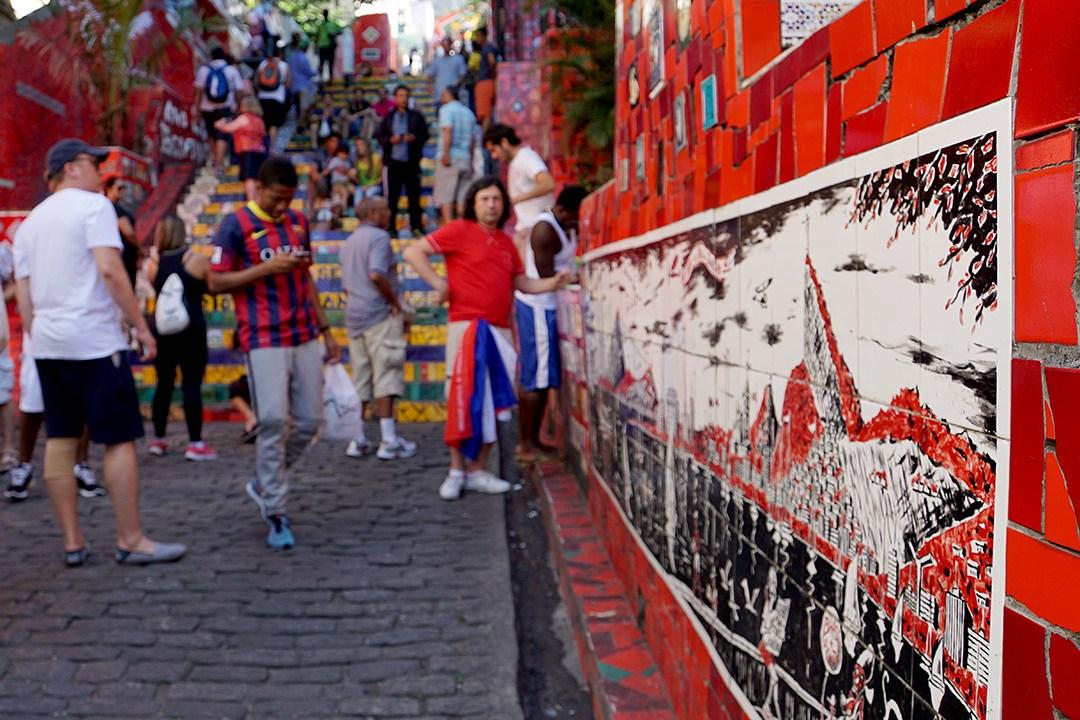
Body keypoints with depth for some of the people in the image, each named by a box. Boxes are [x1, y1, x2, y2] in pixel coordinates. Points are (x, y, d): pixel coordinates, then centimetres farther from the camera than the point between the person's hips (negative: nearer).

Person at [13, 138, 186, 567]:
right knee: (119, 440, -3)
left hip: (48, 343, 8)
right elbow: (109, 270, -17)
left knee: (60, 440, 9)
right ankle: (130, 541, 1)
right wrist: (141, 326, -14)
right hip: (94, 341, -8)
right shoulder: (94, 205, -5)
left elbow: (23, 294, 17)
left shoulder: (30, 221, 18)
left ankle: (72, 542, 14)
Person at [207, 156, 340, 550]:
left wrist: (325, 330, 19)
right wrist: (266, 268, -17)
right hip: (264, 340, -6)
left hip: (305, 337, 6)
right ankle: (275, 514, 2)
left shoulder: (298, 221, 14)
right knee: (274, 421, -9)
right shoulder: (236, 226, -3)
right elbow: (215, 281, -6)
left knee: (309, 420, 6)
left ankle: (264, 484, 27)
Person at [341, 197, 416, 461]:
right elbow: (376, 275, -21)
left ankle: (357, 440, 10)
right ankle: (389, 440, -7)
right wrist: (397, 305, -12)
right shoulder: (379, 236, -7)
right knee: (385, 376, -7)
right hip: (379, 315, -8)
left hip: (354, 317, 8)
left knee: (359, 379, 9)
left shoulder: (348, 243, 20)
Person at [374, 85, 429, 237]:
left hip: (411, 162, -1)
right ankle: (391, 227, 9)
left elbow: (425, 135, 4)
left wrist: (414, 138, -15)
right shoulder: (388, 118, 10)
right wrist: (390, 140, -11)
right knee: (392, 196, 3)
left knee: (414, 195, 2)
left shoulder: (416, 117, 6)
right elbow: (379, 136, 7)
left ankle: (416, 226, 8)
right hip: (394, 161, 1)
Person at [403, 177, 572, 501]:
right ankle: (456, 472, 7)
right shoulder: (458, 231, 0)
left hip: (500, 329, 6)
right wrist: (439, 284, -9)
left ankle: (477, 471, 16)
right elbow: (413, 252, -3)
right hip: (466, 326, -6)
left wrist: (550, 284, 4)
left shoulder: (506, 241, 17)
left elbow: (520, 281, 21)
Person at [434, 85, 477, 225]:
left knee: (445, 197, -3)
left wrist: (445, 154, -19)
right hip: (465, 158, 6)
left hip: (449, 157, -6)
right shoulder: (469, 112, 17)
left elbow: (448, 131, -16)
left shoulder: (446, 109, -2)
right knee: (462, 196, 7)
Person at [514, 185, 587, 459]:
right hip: (538, 306, -9)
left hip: (549, 306, 9)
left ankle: (533, 440, 18)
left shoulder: (567, 225, 11)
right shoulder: (545, 229, -17)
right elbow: (547, 277, -20)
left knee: (543, 378, 11)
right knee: (535, 379, -6)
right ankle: (527, 444, 0)